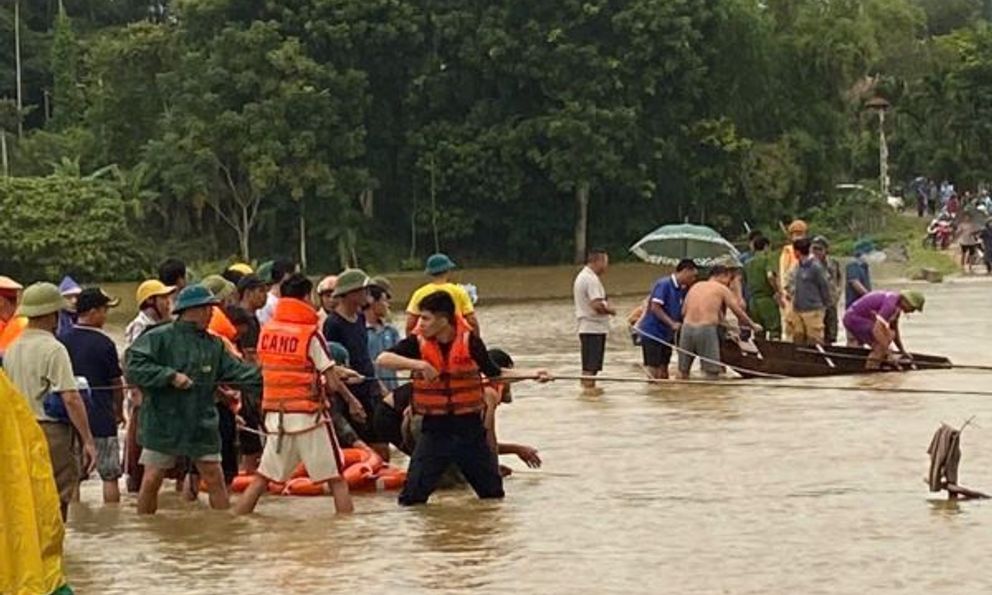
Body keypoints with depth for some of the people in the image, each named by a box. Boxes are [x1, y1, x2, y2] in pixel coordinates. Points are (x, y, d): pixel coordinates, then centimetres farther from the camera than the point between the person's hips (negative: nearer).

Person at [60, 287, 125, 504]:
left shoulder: (62, 340, 2)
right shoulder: (104, 344, -11)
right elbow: (116, 383, -3)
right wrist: (119, 411, 13)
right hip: (101, 418, -5)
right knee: (110, 476, 3)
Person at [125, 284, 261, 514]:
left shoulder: (213, 344, 9)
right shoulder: (158, 338, -9)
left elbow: (235, 370, 8)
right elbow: (134, 368, -17)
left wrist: (264, 375, -7)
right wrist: (170, 376, -22)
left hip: (202, 425, 4)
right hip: (163, 424, -4)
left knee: (215, 479, 3)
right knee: (151, 481, 3)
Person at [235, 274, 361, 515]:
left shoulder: (266, 331, 2)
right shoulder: (310, 334, -12)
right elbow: (333, 383, -12)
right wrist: (353, 401, 6)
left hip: (276, 414, 5)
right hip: (308, 415, -5)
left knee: (262, 477, 13)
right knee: (336, 480, 3)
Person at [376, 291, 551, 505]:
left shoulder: (469, 341, -6)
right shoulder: (418, 342, -5)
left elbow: (494, 372, 5)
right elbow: (382, 359, -17)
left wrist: (531, 375, -4)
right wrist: (418, 364, -28)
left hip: (469, 425, 0)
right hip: (435, 426, 0)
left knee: (493, 492, 13)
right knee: (412, 495, -7)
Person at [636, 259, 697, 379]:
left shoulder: (682, 290, 10)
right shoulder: (664, 284, -14)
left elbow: (683, 312, 16)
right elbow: (655, 307, -22)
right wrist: (672, 323, -26)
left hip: (666, 335, 8)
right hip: (652, 333, -8)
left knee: (663, 373, 9)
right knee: (654, 372, -8)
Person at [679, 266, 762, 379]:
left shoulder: (695, 286, 20)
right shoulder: (722, 289, 7)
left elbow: (683, 312, 15)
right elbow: (739, 313, 9)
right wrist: (753, 325, 25)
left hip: (687, 327, 5)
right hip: (706, 329, -5)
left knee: (683, 372, 10)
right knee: (712, 373, 0)